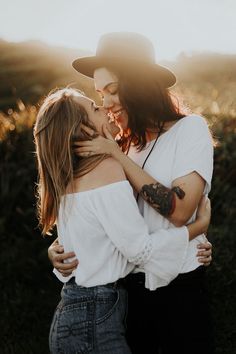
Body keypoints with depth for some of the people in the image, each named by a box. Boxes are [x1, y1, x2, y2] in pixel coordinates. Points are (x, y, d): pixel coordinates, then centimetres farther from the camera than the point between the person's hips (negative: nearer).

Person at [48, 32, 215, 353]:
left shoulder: (190, 128, -8)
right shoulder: (125, 144, 6)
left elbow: (179, 210, -21)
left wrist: (117, 157, -17)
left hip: (178, 289, -4)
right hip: (129, 287, 4)